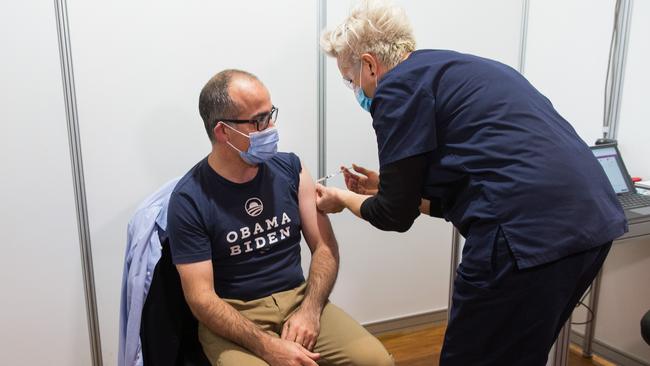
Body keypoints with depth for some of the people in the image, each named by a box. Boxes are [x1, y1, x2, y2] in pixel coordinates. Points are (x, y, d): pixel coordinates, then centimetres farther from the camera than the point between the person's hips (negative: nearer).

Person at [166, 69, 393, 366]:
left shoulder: (289, 168, 1)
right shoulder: (189, 201, -11)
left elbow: (325, 246, 3)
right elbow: (201, 297, -12)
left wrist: (309, 311, -12)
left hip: (298, 300, 3)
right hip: (233, 317, -2)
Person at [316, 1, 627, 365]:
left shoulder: (398, 86, -3)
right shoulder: (457, 70, 23)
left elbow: (397, 216, 1)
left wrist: (343, 199, 19)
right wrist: (388, 189, 32)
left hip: (528, 233, -10)